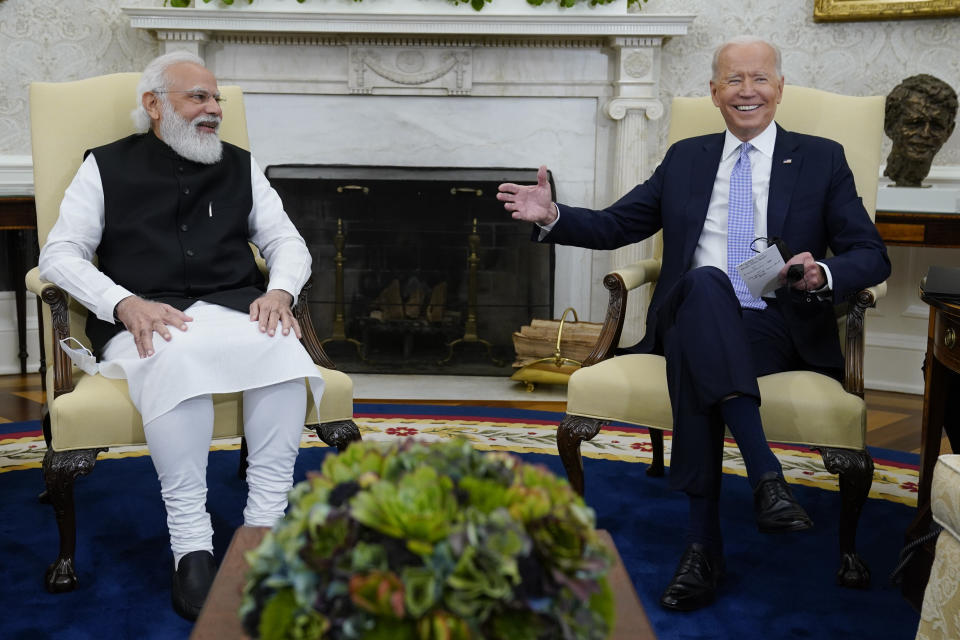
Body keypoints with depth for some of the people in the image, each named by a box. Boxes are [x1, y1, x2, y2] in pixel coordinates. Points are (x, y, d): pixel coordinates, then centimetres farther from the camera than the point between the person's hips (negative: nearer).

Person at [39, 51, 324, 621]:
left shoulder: (240, 166, 21)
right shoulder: (108, 167, 13)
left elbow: (288, 243, 18)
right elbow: (60, 254, 4)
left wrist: (280, 290, -6)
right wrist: (126, 303, -14)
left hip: (233, 310, 3)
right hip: (144, 320, -2)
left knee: (284, 350, -32)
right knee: (177, 359, -38)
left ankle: (265, 526, -27)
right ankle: (191, 545, -32)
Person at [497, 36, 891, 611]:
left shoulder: (822, 160, 14)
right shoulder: (686, 159, 21)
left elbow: (873, 256, 8)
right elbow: (614, 226, 18)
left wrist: (824, 275, -15)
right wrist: (552, 217, -1)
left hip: (779, 329, -1)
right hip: (693, 320, 2)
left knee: (695, 354, -36)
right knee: (706, 282, -36)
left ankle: (704, 543, -35)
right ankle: (766, 474, -44)